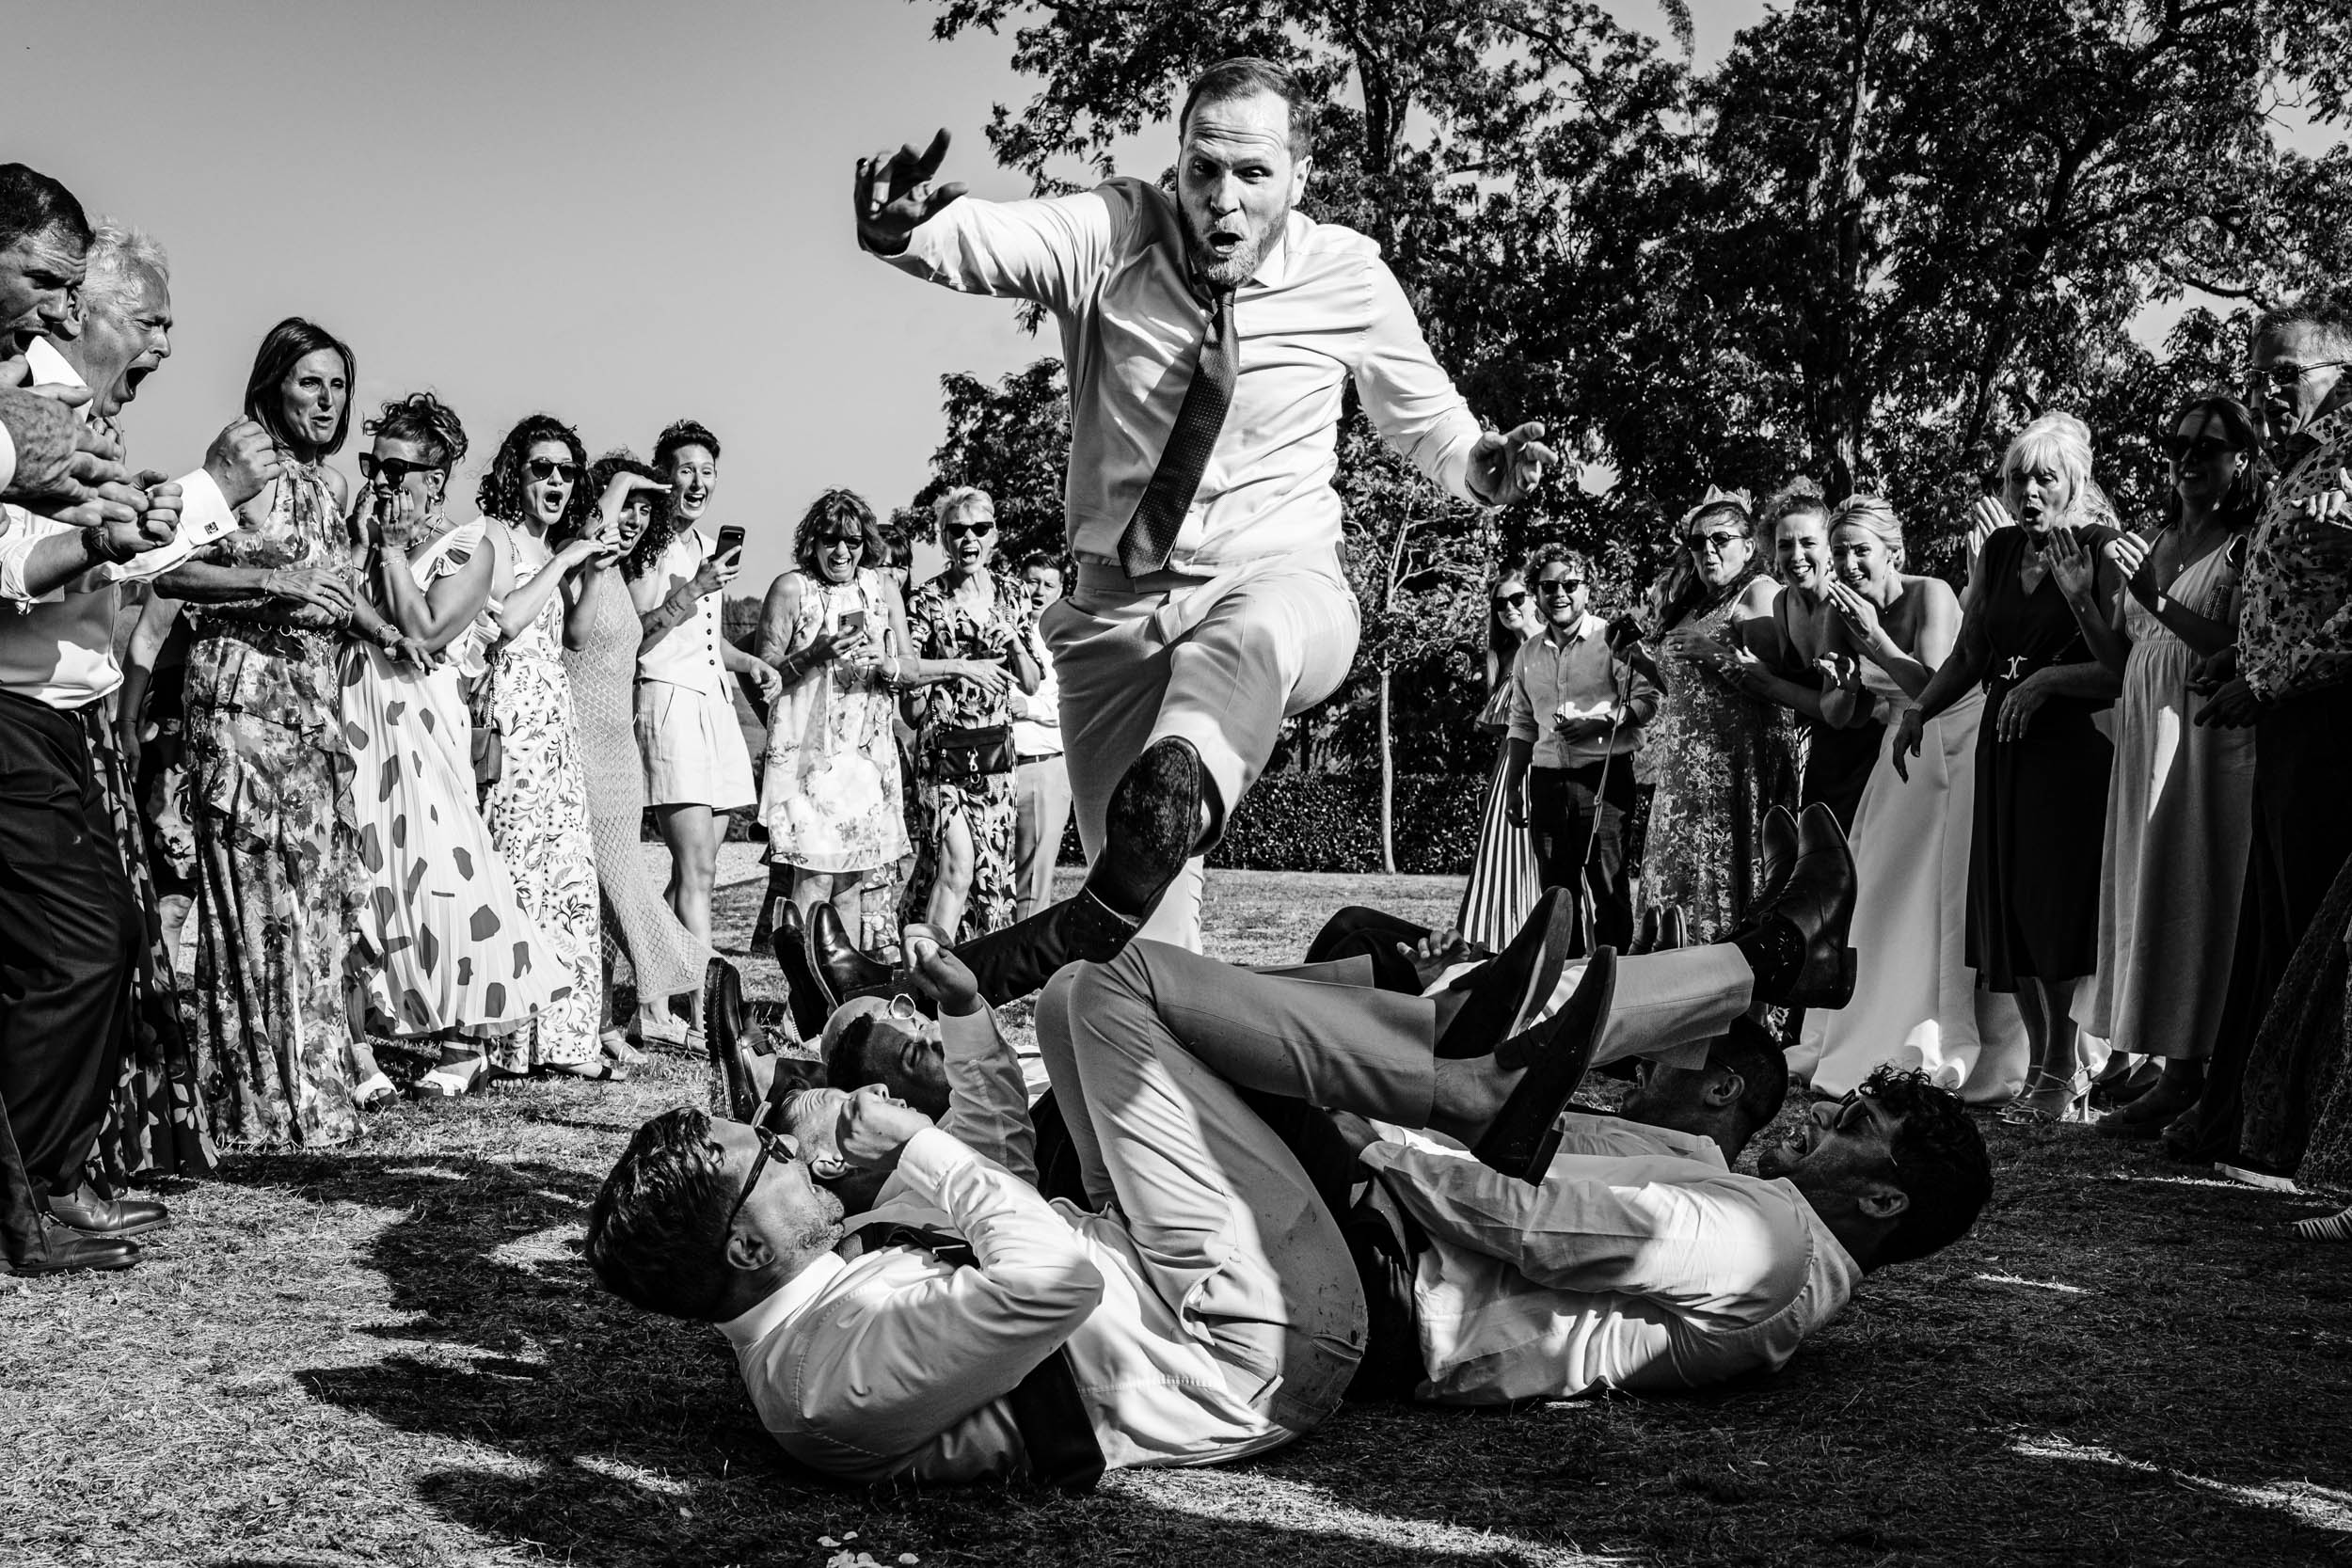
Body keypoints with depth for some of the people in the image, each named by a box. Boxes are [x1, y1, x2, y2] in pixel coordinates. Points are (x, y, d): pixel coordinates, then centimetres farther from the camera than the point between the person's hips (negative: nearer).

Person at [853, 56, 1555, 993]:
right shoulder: (1114, 236, -6)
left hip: (1279, 589, -2)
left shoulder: (1347, 276, -4)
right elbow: (984, 238, -24)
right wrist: (901, 221, -47)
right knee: (1150, 912, -1)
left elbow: (1426, 422, 11)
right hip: (1118, 604, 2)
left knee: (1246, 640, -40)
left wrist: (1484, 467, -11)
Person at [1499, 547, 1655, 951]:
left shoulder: (1613, 639, -1)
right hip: (1547, 778, 5)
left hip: (1604, 778, -5)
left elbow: (1648, 700, -7)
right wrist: (1511, 788, 18)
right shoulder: (1528, 654, 15)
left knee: (1607, 885, -8)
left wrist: (1600, 721, -21)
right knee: (1555, 887, 6)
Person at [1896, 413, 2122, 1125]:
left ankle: (2065, 1073, 2)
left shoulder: (2101, 551, -7)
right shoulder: (1998, 550, 11)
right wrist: (1920, 710, 4)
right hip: (2004, 747, 6)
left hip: (2073, 746, -6)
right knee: (2010, 907, 7)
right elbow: (1968, 656, 16)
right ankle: (2043, 1067, 16)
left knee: (2058, 907, -6)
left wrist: (2049, 680, -22)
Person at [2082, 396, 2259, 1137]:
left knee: (2194, 898, -8)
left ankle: (2186, 1075, -6)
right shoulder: (2149, 542, 14)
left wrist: (2159, 602, -22)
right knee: (2146, 891, 7)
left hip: (2210, 740, -7)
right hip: (2145, 736, 7)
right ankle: (2156, 1057, 12)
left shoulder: (2247, 548, -5)